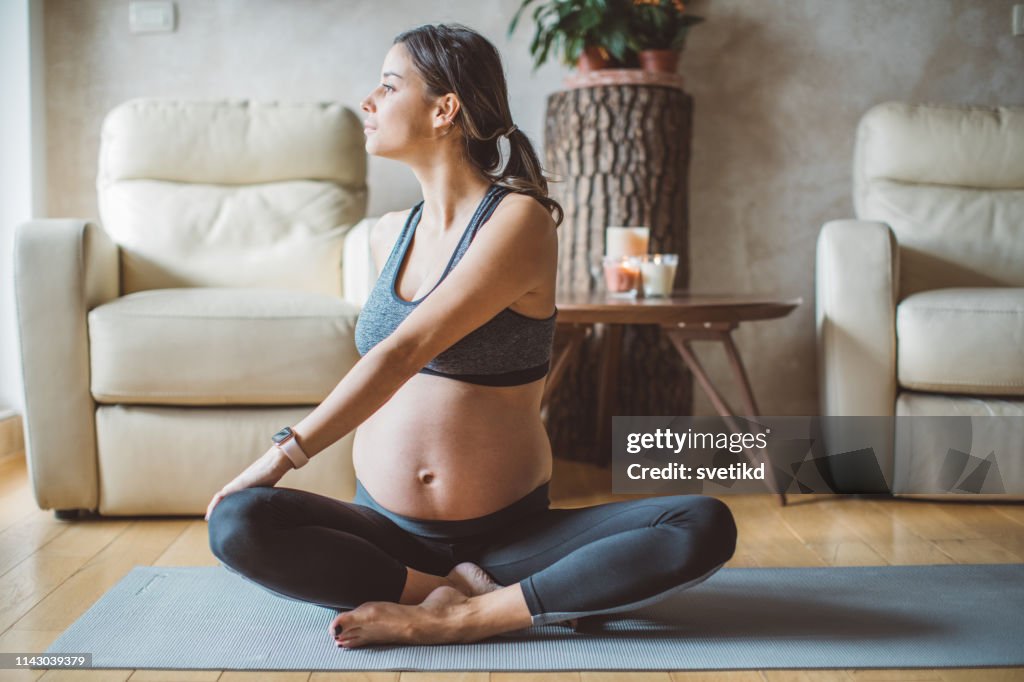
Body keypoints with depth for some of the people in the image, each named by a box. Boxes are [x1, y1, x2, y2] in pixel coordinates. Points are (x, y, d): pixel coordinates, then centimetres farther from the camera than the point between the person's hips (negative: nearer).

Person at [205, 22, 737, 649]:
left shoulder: (519, 220, -10)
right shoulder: (390, 235, 9)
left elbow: (406, 351, -19)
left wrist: (285, 455, -20)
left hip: (508, 532, -3)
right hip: (387, 530, 4)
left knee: (706, 527, -26)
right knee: (237, 524, -27)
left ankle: (457, 617, -27)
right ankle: (475, 596, -18)